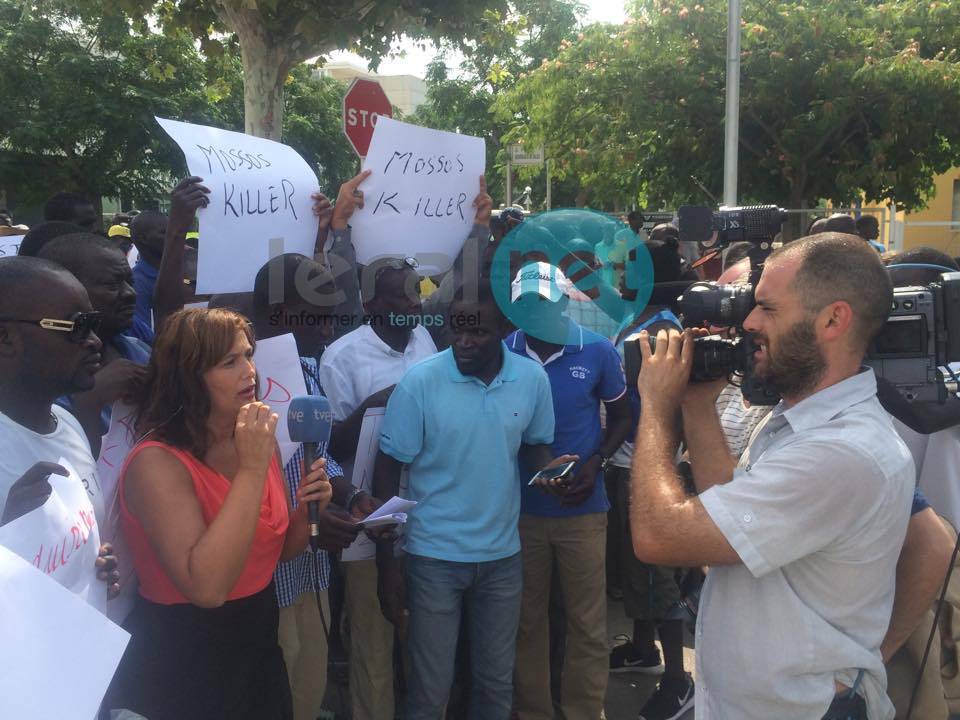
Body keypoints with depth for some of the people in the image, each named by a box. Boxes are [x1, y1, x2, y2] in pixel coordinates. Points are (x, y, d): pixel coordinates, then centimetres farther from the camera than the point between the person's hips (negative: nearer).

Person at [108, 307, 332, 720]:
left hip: (258, 644, 7)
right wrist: (252, 469, -32)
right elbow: (207, 588, -32)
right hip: (181, 663, -7)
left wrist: (305, 510, -11)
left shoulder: (258, 441, -1)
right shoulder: (157, 463, -22)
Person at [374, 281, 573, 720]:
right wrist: (386, 565, -10)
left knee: (497, 684, 18)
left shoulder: (532, 379, -7)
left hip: (502, 554, 3)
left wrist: (549, 467, -15)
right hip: (435, 556, -3)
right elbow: (388, 471, -10)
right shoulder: (419, 382, -16)